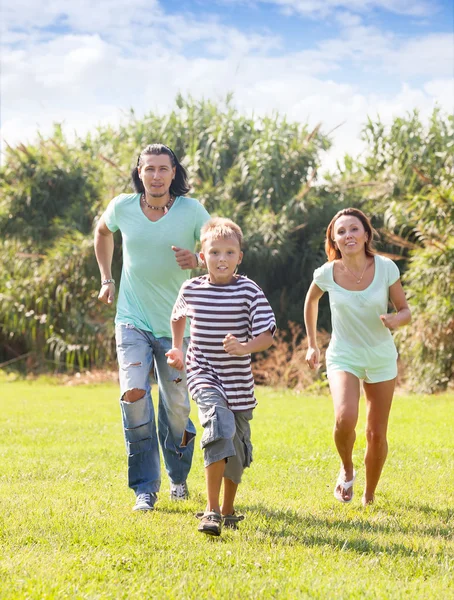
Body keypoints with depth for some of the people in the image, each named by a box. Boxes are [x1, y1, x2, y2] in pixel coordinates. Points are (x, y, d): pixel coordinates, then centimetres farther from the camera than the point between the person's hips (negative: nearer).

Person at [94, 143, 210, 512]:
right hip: (132, 320, 1)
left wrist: (197, 260, -21)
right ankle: (145, 487, -7)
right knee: (134, 394, -17)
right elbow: (102, 232, 22)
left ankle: (178, 477, 33)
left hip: (175, 325, 0)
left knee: (176, 407, 7)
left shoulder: (192, 211, -8)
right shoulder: (123, 207, -2)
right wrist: (106, 278, 17)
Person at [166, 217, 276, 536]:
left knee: (237, 447, 12)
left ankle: (228, 510, 35)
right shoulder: (192, 289, -1)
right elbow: (178, 316, 22)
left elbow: (267, 334, -12)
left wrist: (243, 348, -29)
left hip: (238, 380, 2)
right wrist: (177, 349, 14)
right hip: (203, 374, -1)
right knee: (220, 426, -27)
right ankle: (211, 510, -26)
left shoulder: (249, 291, -8)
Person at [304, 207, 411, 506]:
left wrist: (394, 320, -27)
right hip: (343, 357, -1)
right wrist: (312, 345, 14)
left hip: (381, 358, 1)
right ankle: (347, 469, 5)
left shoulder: (386, 268, -14)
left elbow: (406, 311, -3)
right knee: (345, 418, -27)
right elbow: (311, 301, 10)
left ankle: (369, 497, 28)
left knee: (377, 435, 5)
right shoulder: (327, 274, -12)